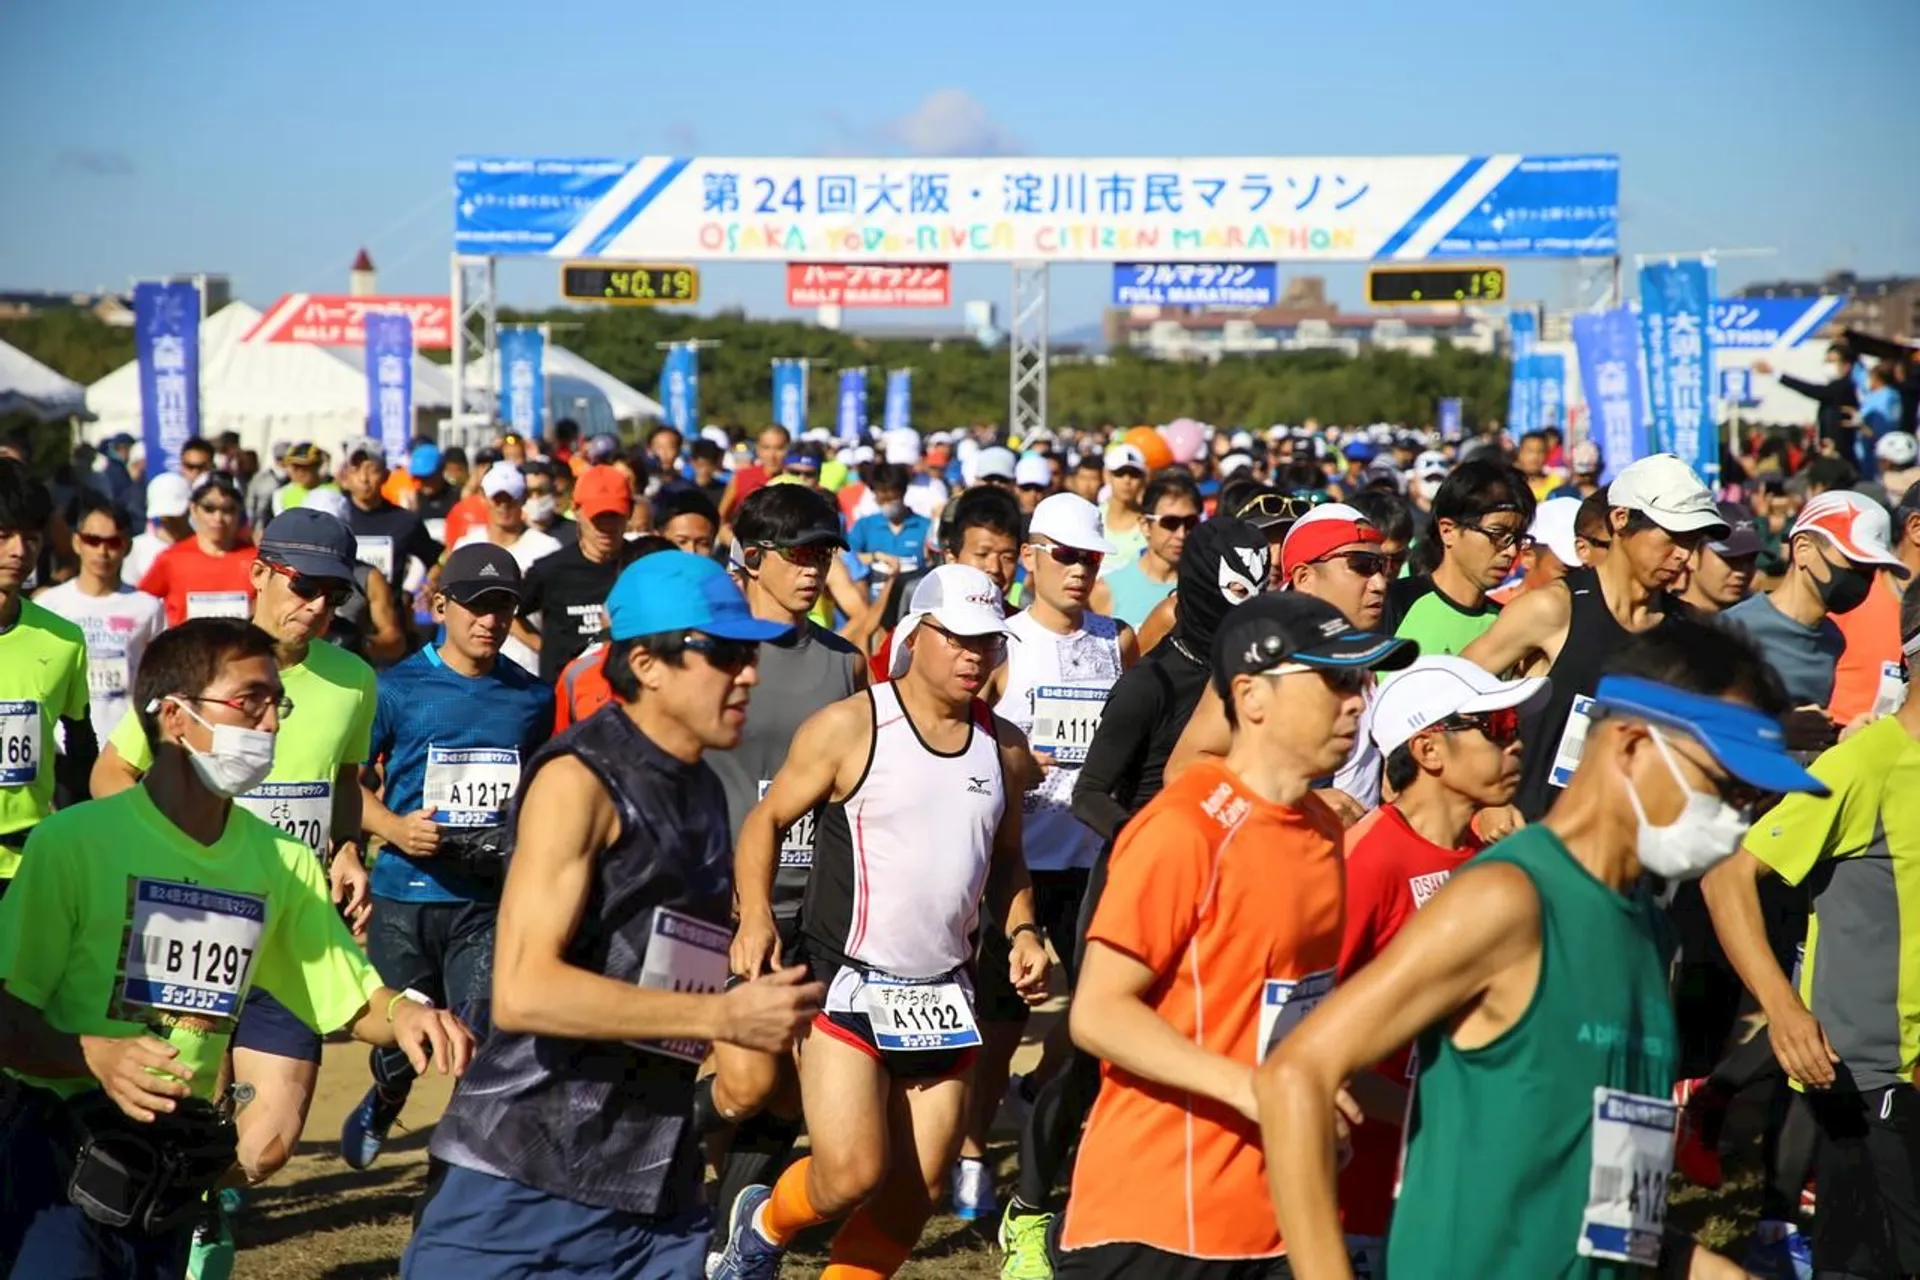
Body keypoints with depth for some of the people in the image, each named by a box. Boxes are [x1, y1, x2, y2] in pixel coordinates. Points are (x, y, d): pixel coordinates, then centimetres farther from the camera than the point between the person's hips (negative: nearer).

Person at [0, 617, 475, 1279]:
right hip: (57, 1156, -5)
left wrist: (404, 1015, -12)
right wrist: (95, 1055, -29)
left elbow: (357, 1001, 10)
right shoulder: (73, 840, -13)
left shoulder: (283, 863, 4)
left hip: (177, 1169, 5)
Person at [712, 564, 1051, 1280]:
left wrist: (1020, 932, 4)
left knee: (919, 1186, 4)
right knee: (853, 1174, -14)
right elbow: (767, 820, -1)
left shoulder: (1004, 747, 8)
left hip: (943, 995, 5)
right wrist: (756, 919, -15)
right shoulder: (849, 728, -8)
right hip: (846, 984, -5)